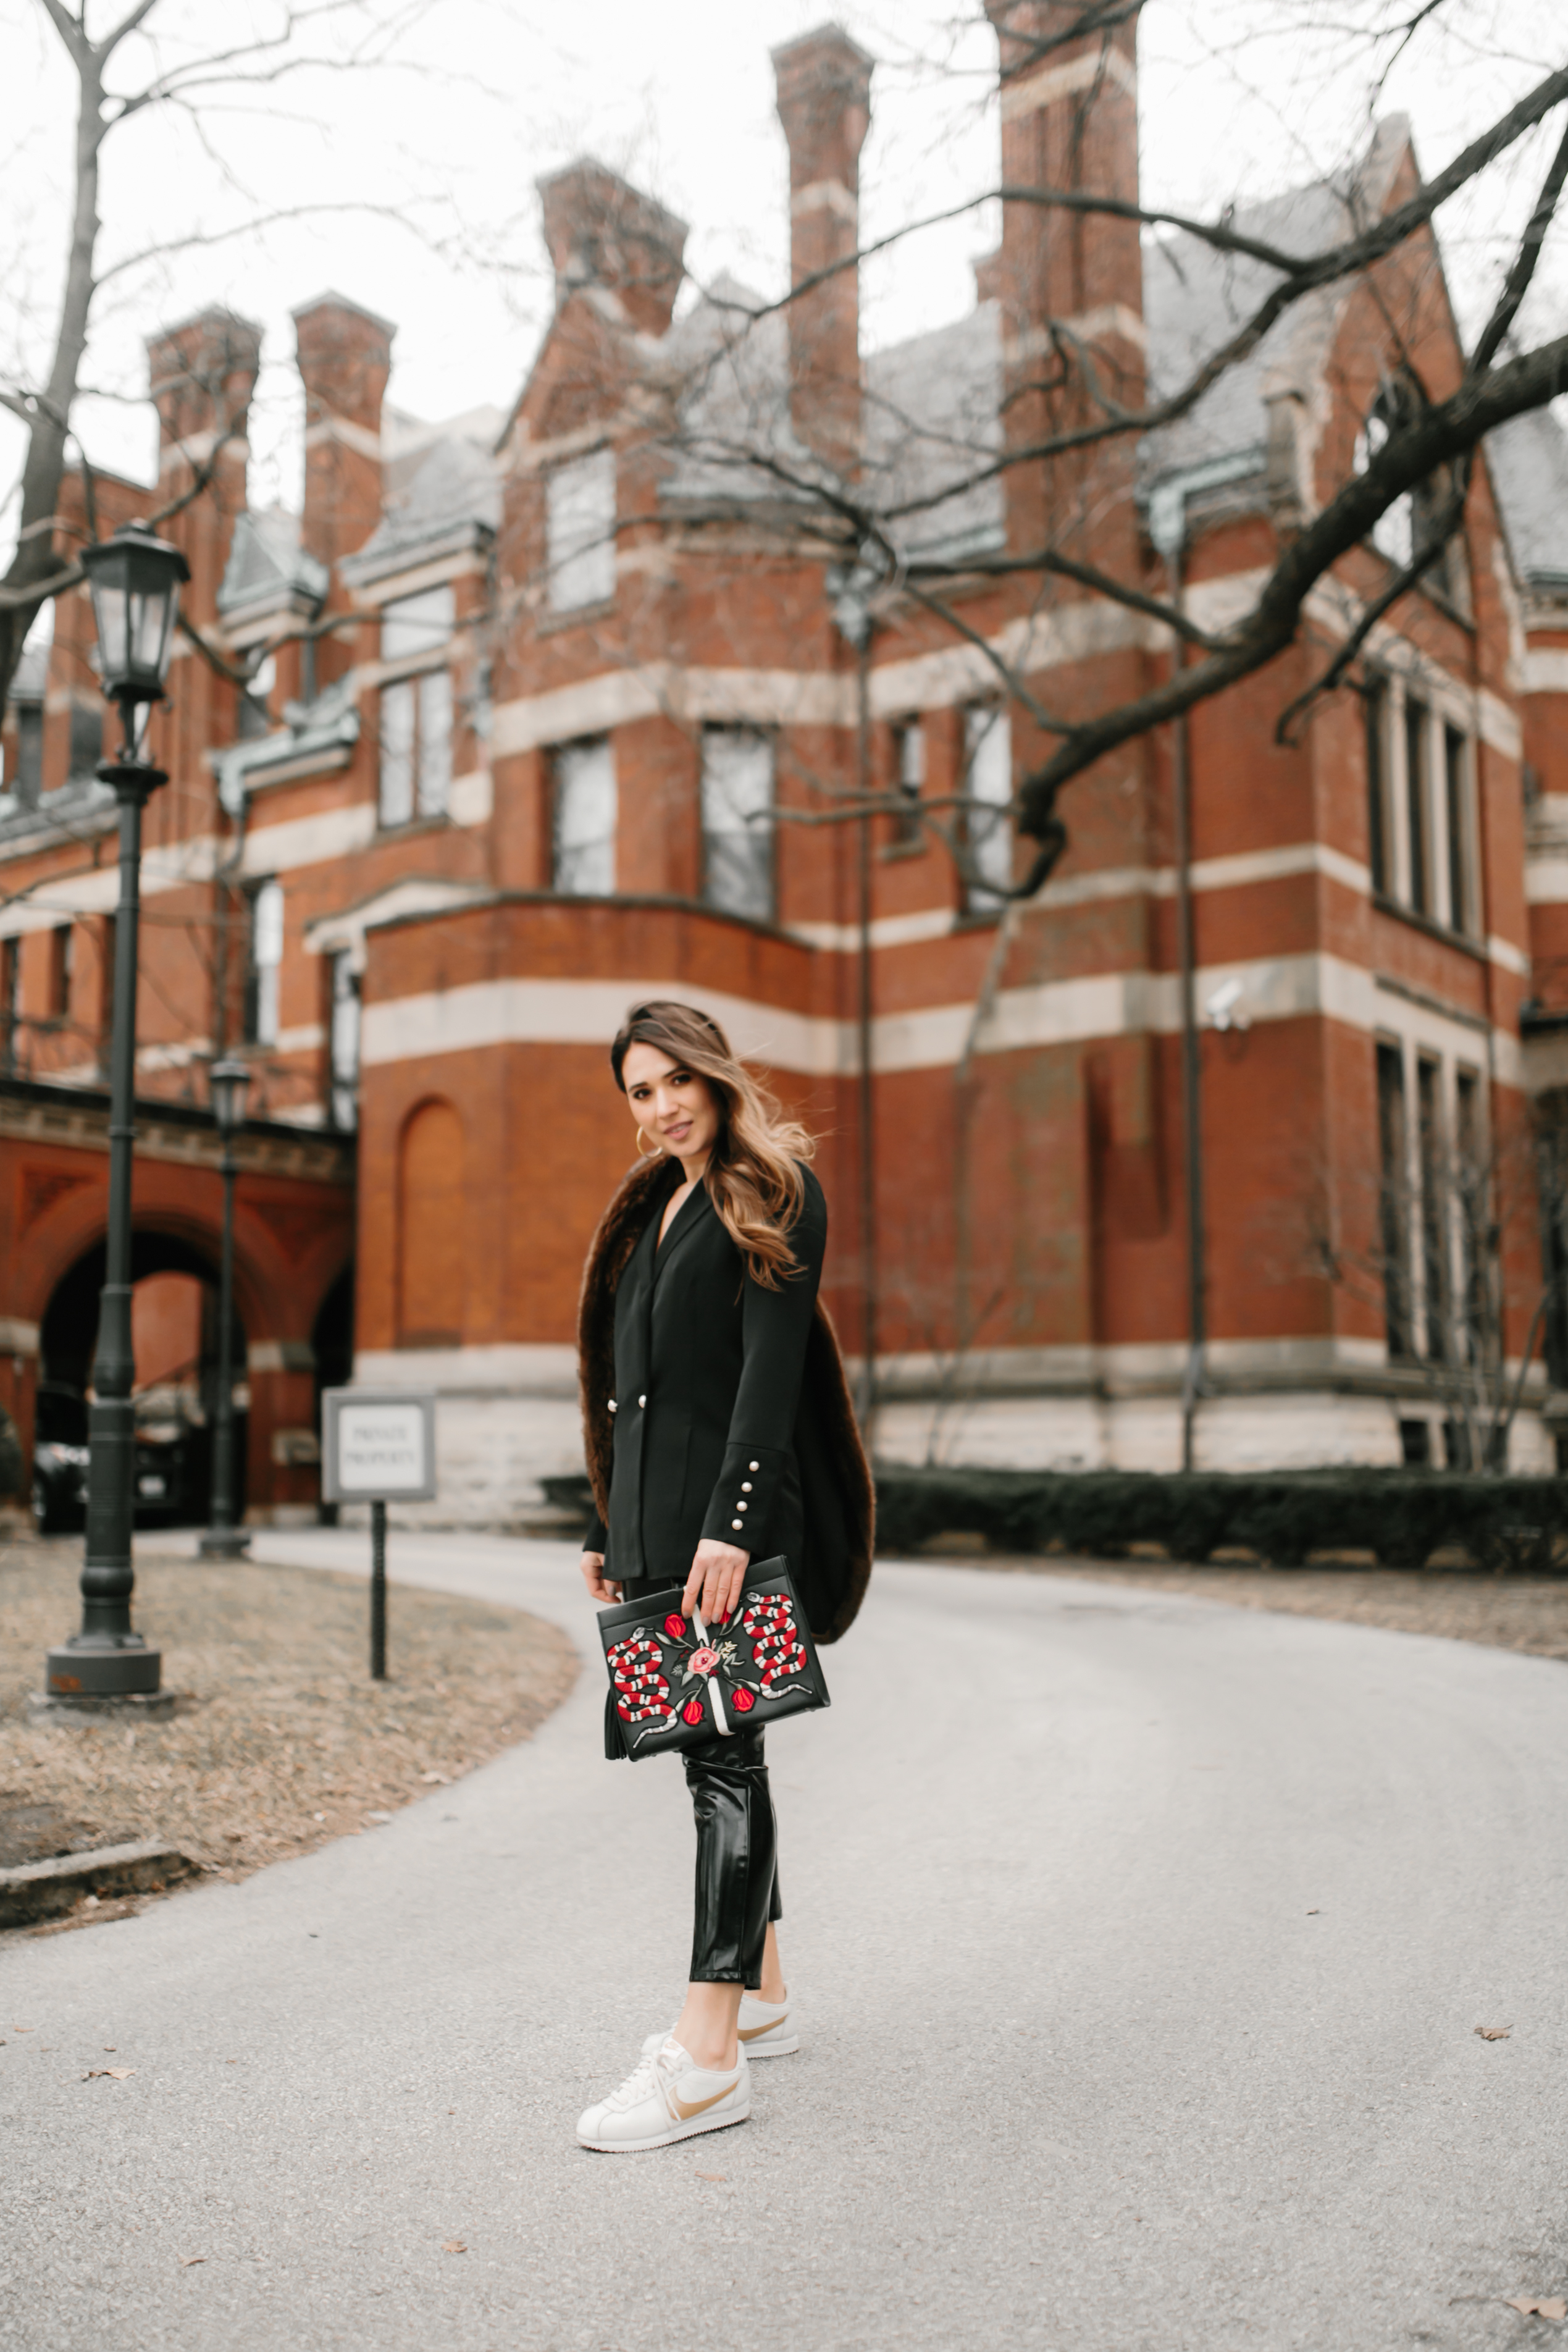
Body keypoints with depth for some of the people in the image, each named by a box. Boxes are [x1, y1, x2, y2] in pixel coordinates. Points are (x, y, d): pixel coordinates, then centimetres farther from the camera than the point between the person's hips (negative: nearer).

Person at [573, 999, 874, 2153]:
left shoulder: (773, 1192, -5)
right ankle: (763, 1995, 23)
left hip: (732, 1506, -8)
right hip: (652, 1512, 8)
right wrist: (605, 1528, 17)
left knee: (722, 1751, -10)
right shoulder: (651, 1207, 19)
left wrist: (729, 1524, -23)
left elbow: (773, 1364, -15)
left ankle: (709, 2056, -9)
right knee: (711, 1748, 12)